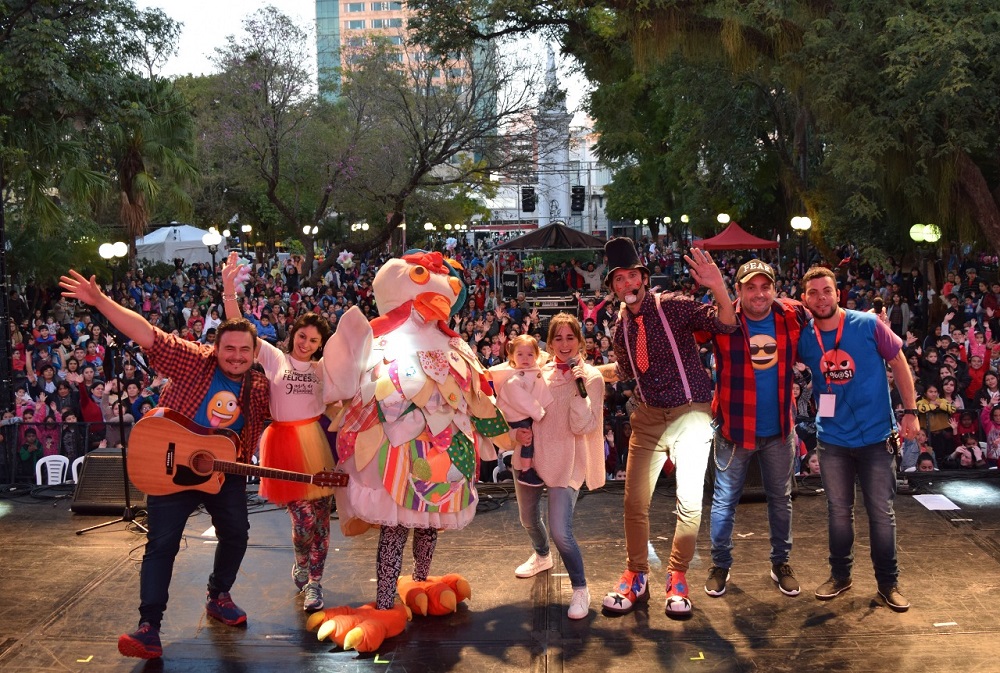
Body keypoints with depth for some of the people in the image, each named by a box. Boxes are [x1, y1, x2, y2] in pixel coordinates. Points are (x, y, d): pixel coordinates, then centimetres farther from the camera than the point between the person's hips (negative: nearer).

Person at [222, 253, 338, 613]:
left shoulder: (322, 369, 15)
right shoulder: (275, 358, 4)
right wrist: (229, 289, -16)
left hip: (316, 441, 3)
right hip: (284, 443, -3)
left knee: (321, 516, 2)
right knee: (304, 517, -6)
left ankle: (313, 581, 16)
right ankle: (301, 564, 24)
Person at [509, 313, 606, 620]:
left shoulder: (591, 378, -9)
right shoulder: (539, 372, 1)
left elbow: (582, 427, -17)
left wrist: (579, 387, -24)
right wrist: (516, 431, -8)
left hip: (565, 462, -5)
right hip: (530, 456, 5)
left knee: (561, 532, -16)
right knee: (528, 520, 24)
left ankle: (580, 589, 7)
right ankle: (541, 556, 56)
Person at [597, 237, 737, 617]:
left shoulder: (673, 306, -10)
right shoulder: (622, 326, 5)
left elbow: (726, 326, -21)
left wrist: (719, 289, -37)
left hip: (690, 412, -4)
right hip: (648, 417, 4)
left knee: (689, 502, -4)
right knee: (635, 501, 4)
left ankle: (677, 578, 15)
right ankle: (635, 578, 21)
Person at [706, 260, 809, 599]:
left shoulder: (793, 316, -6)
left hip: (780, 428, 3)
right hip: (734, 428, -3)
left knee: (781, 499, 16)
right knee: (725, 500, 8)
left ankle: (781, 563, 33)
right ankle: (720, 565, 24)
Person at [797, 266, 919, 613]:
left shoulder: (869, 325, -11)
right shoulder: (804, 338, -5)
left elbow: (899, 364, -3)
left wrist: (910, 412, -5)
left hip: (876, 436, -2)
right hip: (832, 439, 2)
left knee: (881, 512, 6)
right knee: (838, 511, 14)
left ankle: (888, 582, 20)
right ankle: (840, 575, 29)